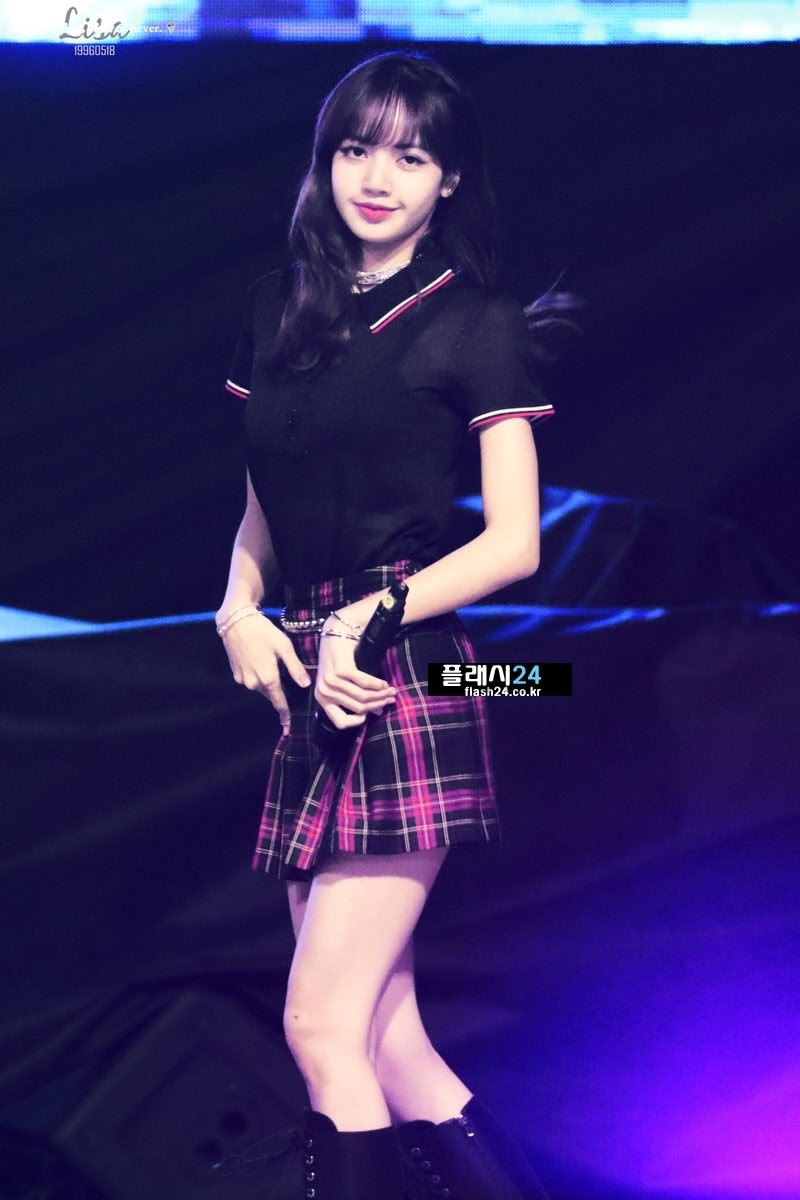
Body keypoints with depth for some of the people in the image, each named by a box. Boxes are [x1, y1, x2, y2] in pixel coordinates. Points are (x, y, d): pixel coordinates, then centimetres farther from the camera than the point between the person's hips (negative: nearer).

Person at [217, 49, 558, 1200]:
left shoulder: (474, 321, -1)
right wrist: (239, 608, 0)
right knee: (387, 1035, 7)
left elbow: (514, 543, -5)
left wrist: (372, 619, -16)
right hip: (305, 679, 6)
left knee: (322, 1026, -11)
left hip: (408, 675, -6)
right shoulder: (278, 307, 15)